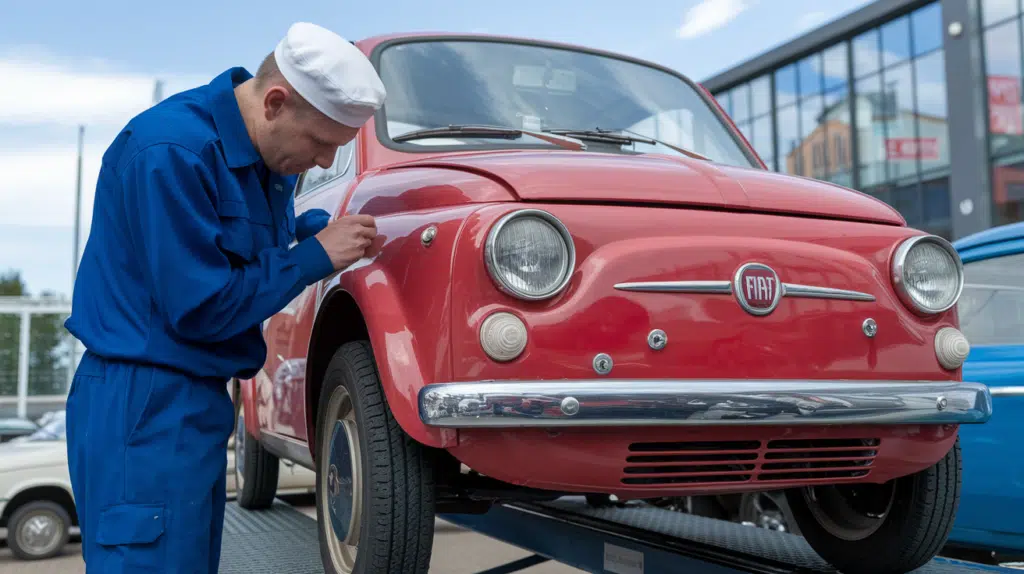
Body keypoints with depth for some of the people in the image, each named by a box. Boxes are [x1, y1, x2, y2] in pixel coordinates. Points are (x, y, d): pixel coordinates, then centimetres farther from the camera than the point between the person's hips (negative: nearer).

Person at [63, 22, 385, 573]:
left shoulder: (266, 150, 6)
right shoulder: (173, 152, -20)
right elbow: (200, 308, -21)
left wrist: (337, 231, 4)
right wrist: (318, 256, -15)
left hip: (199, 398, 9)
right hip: (143, 405, -9)